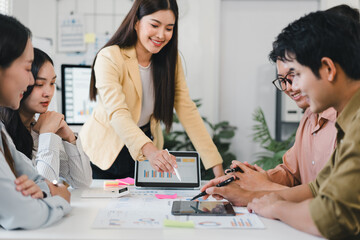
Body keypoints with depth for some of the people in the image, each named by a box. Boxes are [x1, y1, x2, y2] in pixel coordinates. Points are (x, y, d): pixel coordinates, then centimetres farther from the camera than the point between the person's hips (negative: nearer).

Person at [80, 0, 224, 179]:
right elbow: (117, 114, -34)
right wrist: (149, 150, -53)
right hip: (105, 150, -4)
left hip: (147, 153, 4)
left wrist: (217, 166, -21)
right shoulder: (109, 59, -21)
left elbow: (187, 110, -11)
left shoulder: (170, 60, -5)